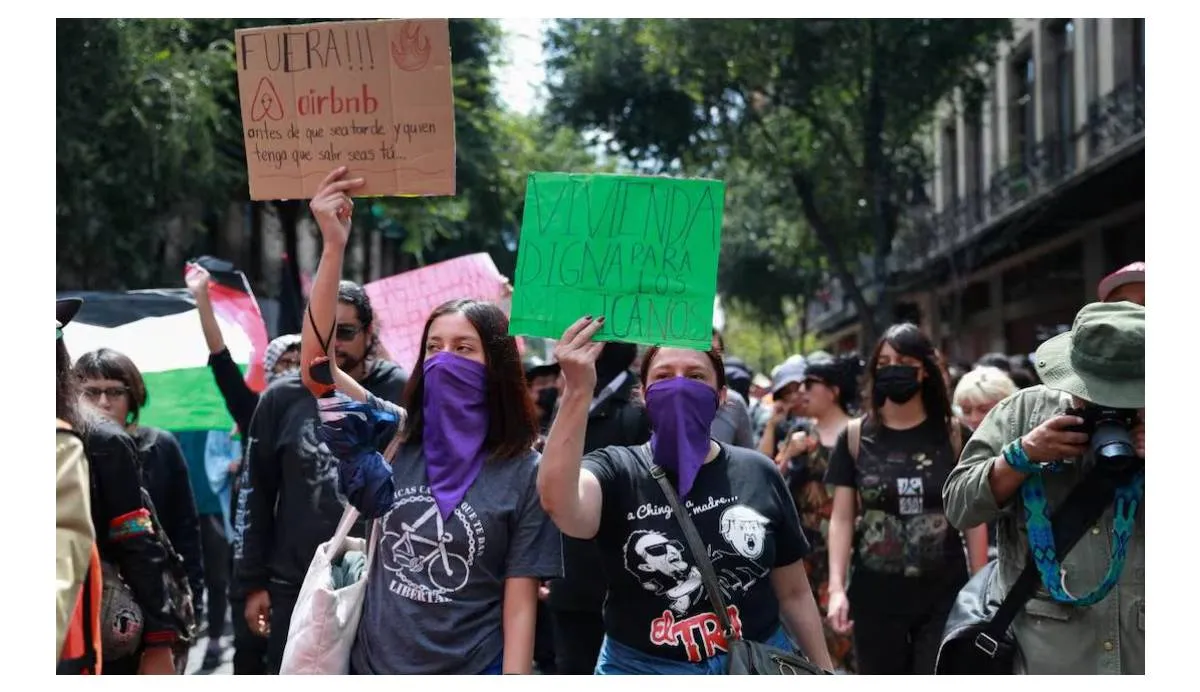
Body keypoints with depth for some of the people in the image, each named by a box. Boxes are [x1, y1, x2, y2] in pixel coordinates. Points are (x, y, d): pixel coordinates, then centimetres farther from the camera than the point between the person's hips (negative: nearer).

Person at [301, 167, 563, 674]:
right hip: (375, 664, 3)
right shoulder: (398, 439, 1)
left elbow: (519, 604, -7)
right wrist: (334, 247, -18)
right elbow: (316, 364, -9)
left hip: (470, 672, -3)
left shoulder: (523, 474, -7)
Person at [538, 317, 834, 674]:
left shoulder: (759, 474, -1)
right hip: (643, 675, -2)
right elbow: (560, 506, -32)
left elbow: (794, 593, 8)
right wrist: (578, 391, -42)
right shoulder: (616, 471, -8)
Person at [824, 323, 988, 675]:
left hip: (944, 595, -1)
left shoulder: (954, 435, 2)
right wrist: (836, 587, -8)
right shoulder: (855, 437, 3)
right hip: (876, 595, 1)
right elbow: (842, 518, 2)